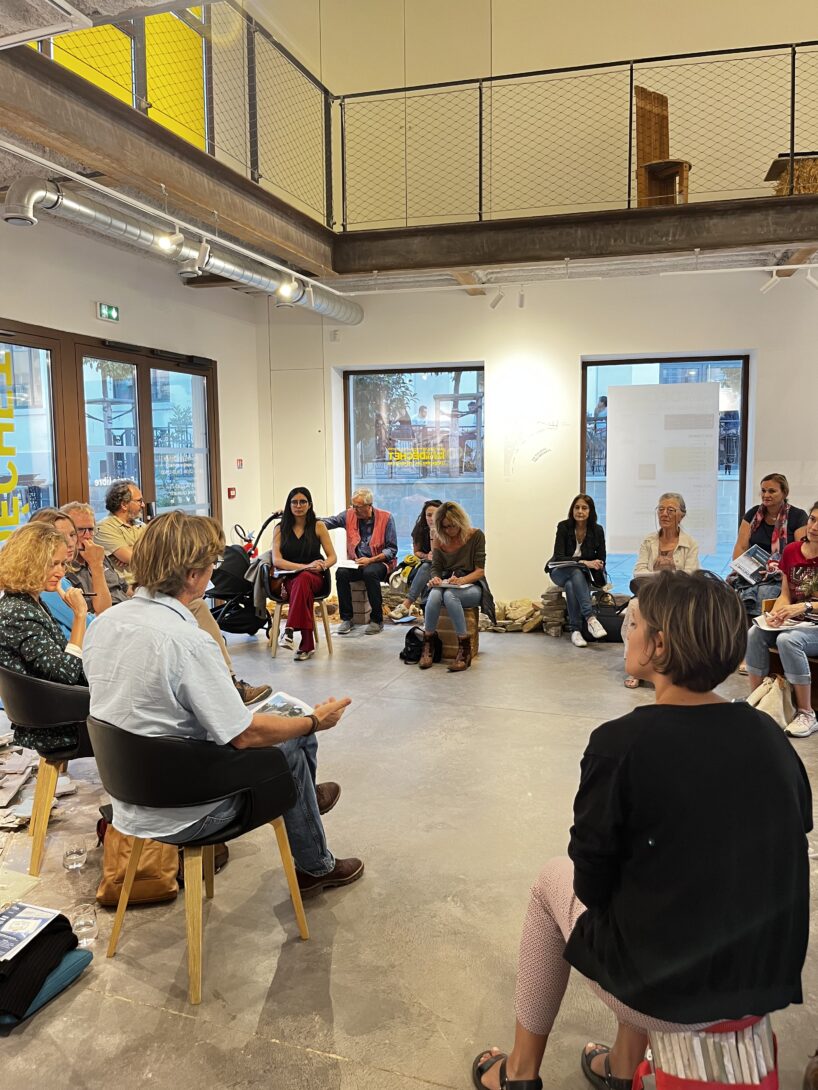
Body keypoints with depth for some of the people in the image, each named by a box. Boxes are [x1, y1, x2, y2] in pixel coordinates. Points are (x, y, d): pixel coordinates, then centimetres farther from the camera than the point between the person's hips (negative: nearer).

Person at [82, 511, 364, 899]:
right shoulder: (186, 640, -29)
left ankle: (303, 798, 41)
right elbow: (246, 735, -21)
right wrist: (314, 721, -5)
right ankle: (316, 868, 28)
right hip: (180, 815, -7)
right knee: (293, 743, 11)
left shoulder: (105, 622, -5)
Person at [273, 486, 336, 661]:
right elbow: (276, 560, -4)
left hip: (314, 578, 0)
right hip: (288, 579, 0)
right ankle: (307, 645, -41)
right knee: (303, 588, -37)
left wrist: (321, 566, -17)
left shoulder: (318, 526, 9)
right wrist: (305, 566, -18)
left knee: (302, 580, -38)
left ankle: (290, 630, -43)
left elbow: (332, 557, 7)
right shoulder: (280, 529, 8)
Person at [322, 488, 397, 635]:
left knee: (370, 572, -36)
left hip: (379, 562, -3)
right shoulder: (349, 515, 4)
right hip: (355, 562, 4)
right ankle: (346, 619, -13)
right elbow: (327, 522, -5)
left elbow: (392, 549, -6)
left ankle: (377, 620, -21)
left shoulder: (385, 518, -6)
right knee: (341, 573, -27)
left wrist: (370, 560, -18)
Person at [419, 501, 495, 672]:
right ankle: (428, 645, -23)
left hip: (471, 586, -3)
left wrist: (461, 580, -27)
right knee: (434, 595, -34)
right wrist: (435, 578, -17)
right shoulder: (439, 539, 7)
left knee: (450, 595, -38)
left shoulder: (476, 535, -4)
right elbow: (436, 568, 7)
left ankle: (465, 649, -31)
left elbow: (479, 571, -8)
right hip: (446, 585, 3)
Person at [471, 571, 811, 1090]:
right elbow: (796, 835, 7)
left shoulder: (622, 744, -21)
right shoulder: (770, 734, -5)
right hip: (773, 979, 5)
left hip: (664, 993, -5)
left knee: (555, 880, 20)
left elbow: (593, 883, -12)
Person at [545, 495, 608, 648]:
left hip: (584, 574, 2)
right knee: (576, 572, -37)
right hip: (560, 572, -2)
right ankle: (591, 619, -49)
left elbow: (601, 560, 3)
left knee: (571, 585, -35)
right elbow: (558, 557, -18)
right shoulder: (563, 527, -12)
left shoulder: (597, 530, -6)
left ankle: (575, 631, -34)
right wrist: (583, 562, -29)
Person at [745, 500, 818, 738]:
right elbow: (785, 595, 9)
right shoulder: (791, 551, 8)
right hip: (792, 623, 5)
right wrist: (775, 614, -10)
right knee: (754, 634, -23)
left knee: (788, 640, -34)